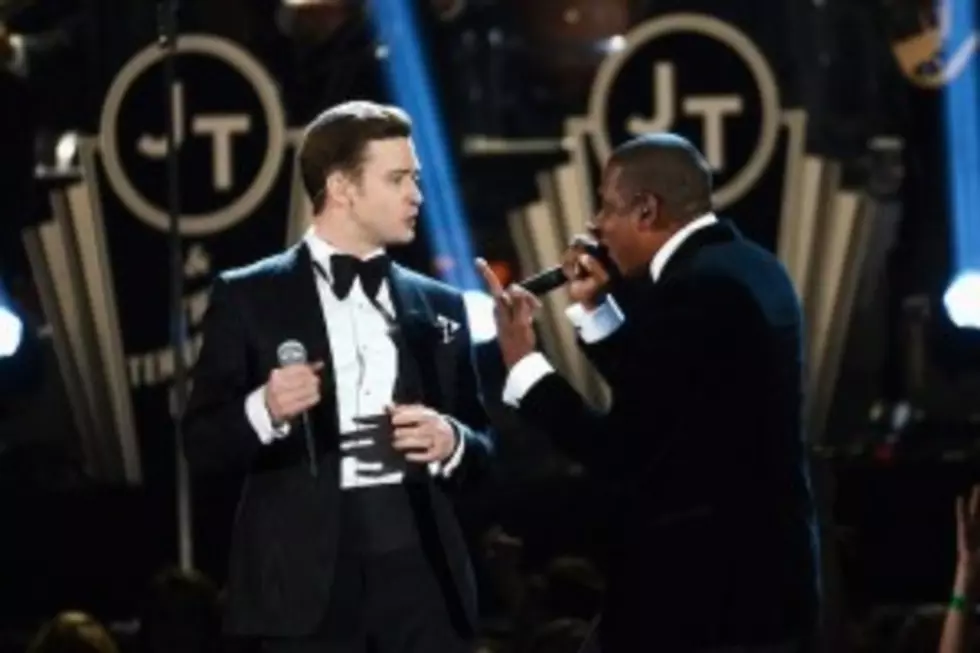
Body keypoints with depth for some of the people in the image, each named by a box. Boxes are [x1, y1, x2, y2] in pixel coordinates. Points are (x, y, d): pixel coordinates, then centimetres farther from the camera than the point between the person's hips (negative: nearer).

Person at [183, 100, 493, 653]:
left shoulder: (439, 306, 15)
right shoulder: (249, 298, 5)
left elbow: (483, 450, 17)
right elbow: (203, 440, 2)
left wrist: (452, 442, -7)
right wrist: (263, 411, -19)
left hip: (420, 572, 3)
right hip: (309, 578, -3)